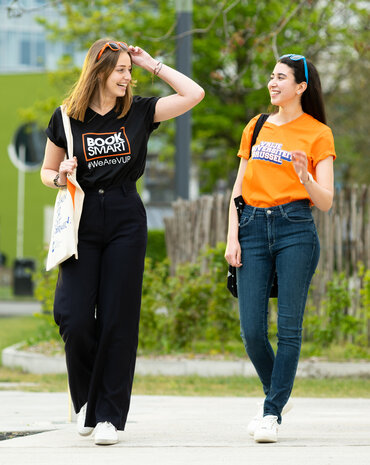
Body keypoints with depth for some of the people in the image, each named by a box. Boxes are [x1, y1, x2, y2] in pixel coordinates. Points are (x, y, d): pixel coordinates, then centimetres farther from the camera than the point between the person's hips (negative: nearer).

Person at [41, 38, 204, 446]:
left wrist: (152, 64, 2)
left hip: (125, 221, 1)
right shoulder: (66, 119, 2)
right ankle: (86, 398, 18)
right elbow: (47, 171, 13)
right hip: (82, 220, -1)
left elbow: (194, 94, 0)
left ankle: (110, 415, 4)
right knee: (75, 318, -9)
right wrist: (60, 178, -10)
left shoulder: (138, 112, 5)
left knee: (117, 319, -2)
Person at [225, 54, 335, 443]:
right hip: (253, 228, 4)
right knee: (251, 331, -2)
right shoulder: (255, 128, 17)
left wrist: (304, 176, -21)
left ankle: (272, 413, -1)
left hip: (295, 230, -3)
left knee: (289, 326, -6)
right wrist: (232, 237, 5)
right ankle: (275, 394, 22)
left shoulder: (318, 134, 4)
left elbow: (325, 202, -1)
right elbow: (239, 188, 16)